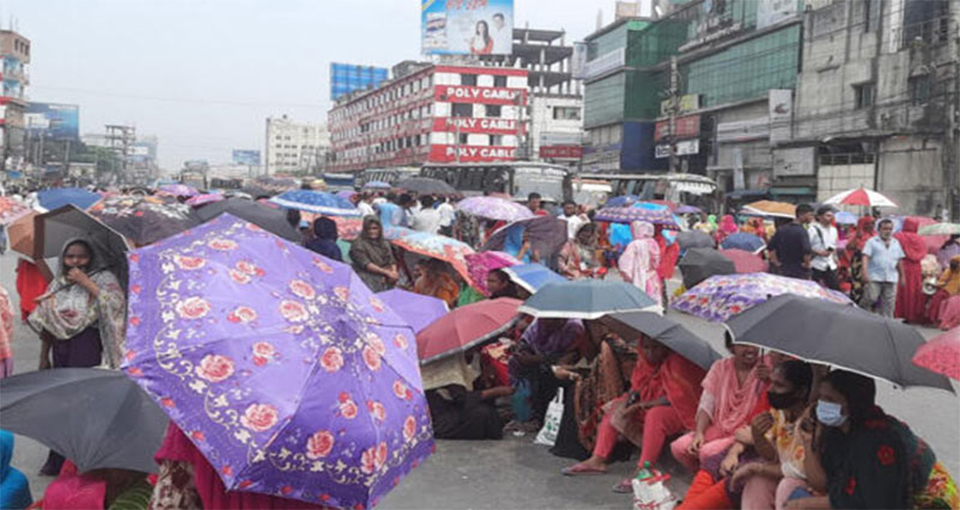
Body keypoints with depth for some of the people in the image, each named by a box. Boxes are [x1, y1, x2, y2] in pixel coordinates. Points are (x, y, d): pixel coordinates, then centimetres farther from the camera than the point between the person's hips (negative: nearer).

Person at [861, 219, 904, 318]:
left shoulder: (896, 243, 18)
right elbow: (866, 257, -6)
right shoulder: (872, 242, 4)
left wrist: (902, 276, 20)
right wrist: (865, 272, -19)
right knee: (870, 298, -11)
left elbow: (899, 261, 22)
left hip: (891, 279, 4)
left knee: (889, 304, 2)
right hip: (874, 277, -4)